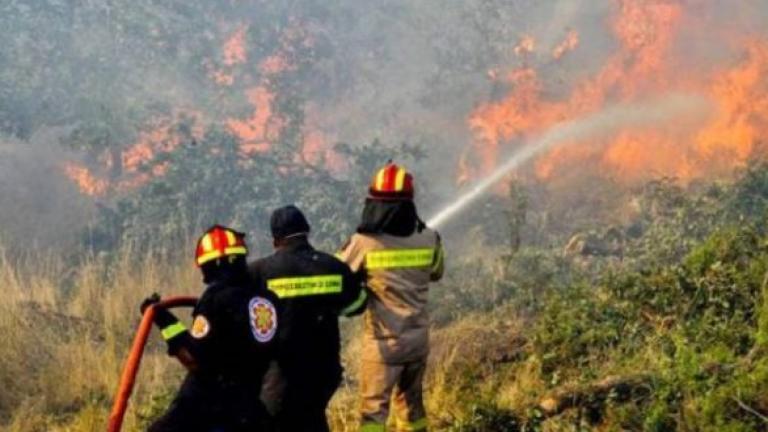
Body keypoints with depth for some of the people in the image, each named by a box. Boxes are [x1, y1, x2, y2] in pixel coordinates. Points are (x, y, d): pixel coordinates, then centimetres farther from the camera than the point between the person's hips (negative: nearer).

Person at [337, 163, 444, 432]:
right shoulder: (429, 239, -4)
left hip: (384, 340, -4)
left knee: (374, 410, 3)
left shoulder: (364, 242, -16)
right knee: (411, 402, 20)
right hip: (418, 337, 4)